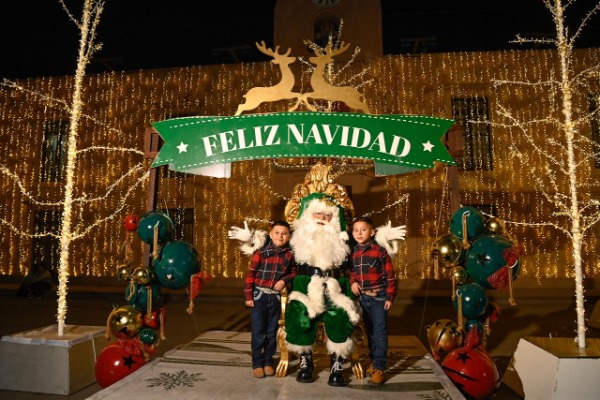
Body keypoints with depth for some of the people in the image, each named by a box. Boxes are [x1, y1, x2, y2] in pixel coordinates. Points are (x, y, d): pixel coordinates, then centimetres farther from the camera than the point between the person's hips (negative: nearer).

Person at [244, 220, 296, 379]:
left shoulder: (289, 254, -3)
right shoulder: (261, 251, -10)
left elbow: (293, 273, 8)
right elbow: (250, 274, -7)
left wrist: (284, 281, -13)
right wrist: (249, 296, -7)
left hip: (276, 297, 2)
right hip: (259, 296, -2)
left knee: (272, 332, 13)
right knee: (258, 332, 4)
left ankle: (268, 362, 28)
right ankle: (257, 363, 18)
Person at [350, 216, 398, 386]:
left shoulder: (380, 251, -10)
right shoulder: (353, 253, 3)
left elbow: (390, 275, -8)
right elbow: (352, 271, 15)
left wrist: (390, 297, -9)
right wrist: (353, 282, -6)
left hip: (379, 297, -5)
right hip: (362, 297, 5)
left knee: (380, 332, -2)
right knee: (369, 331, 16)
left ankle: (379, 367, 4)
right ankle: (374, 360, 30)